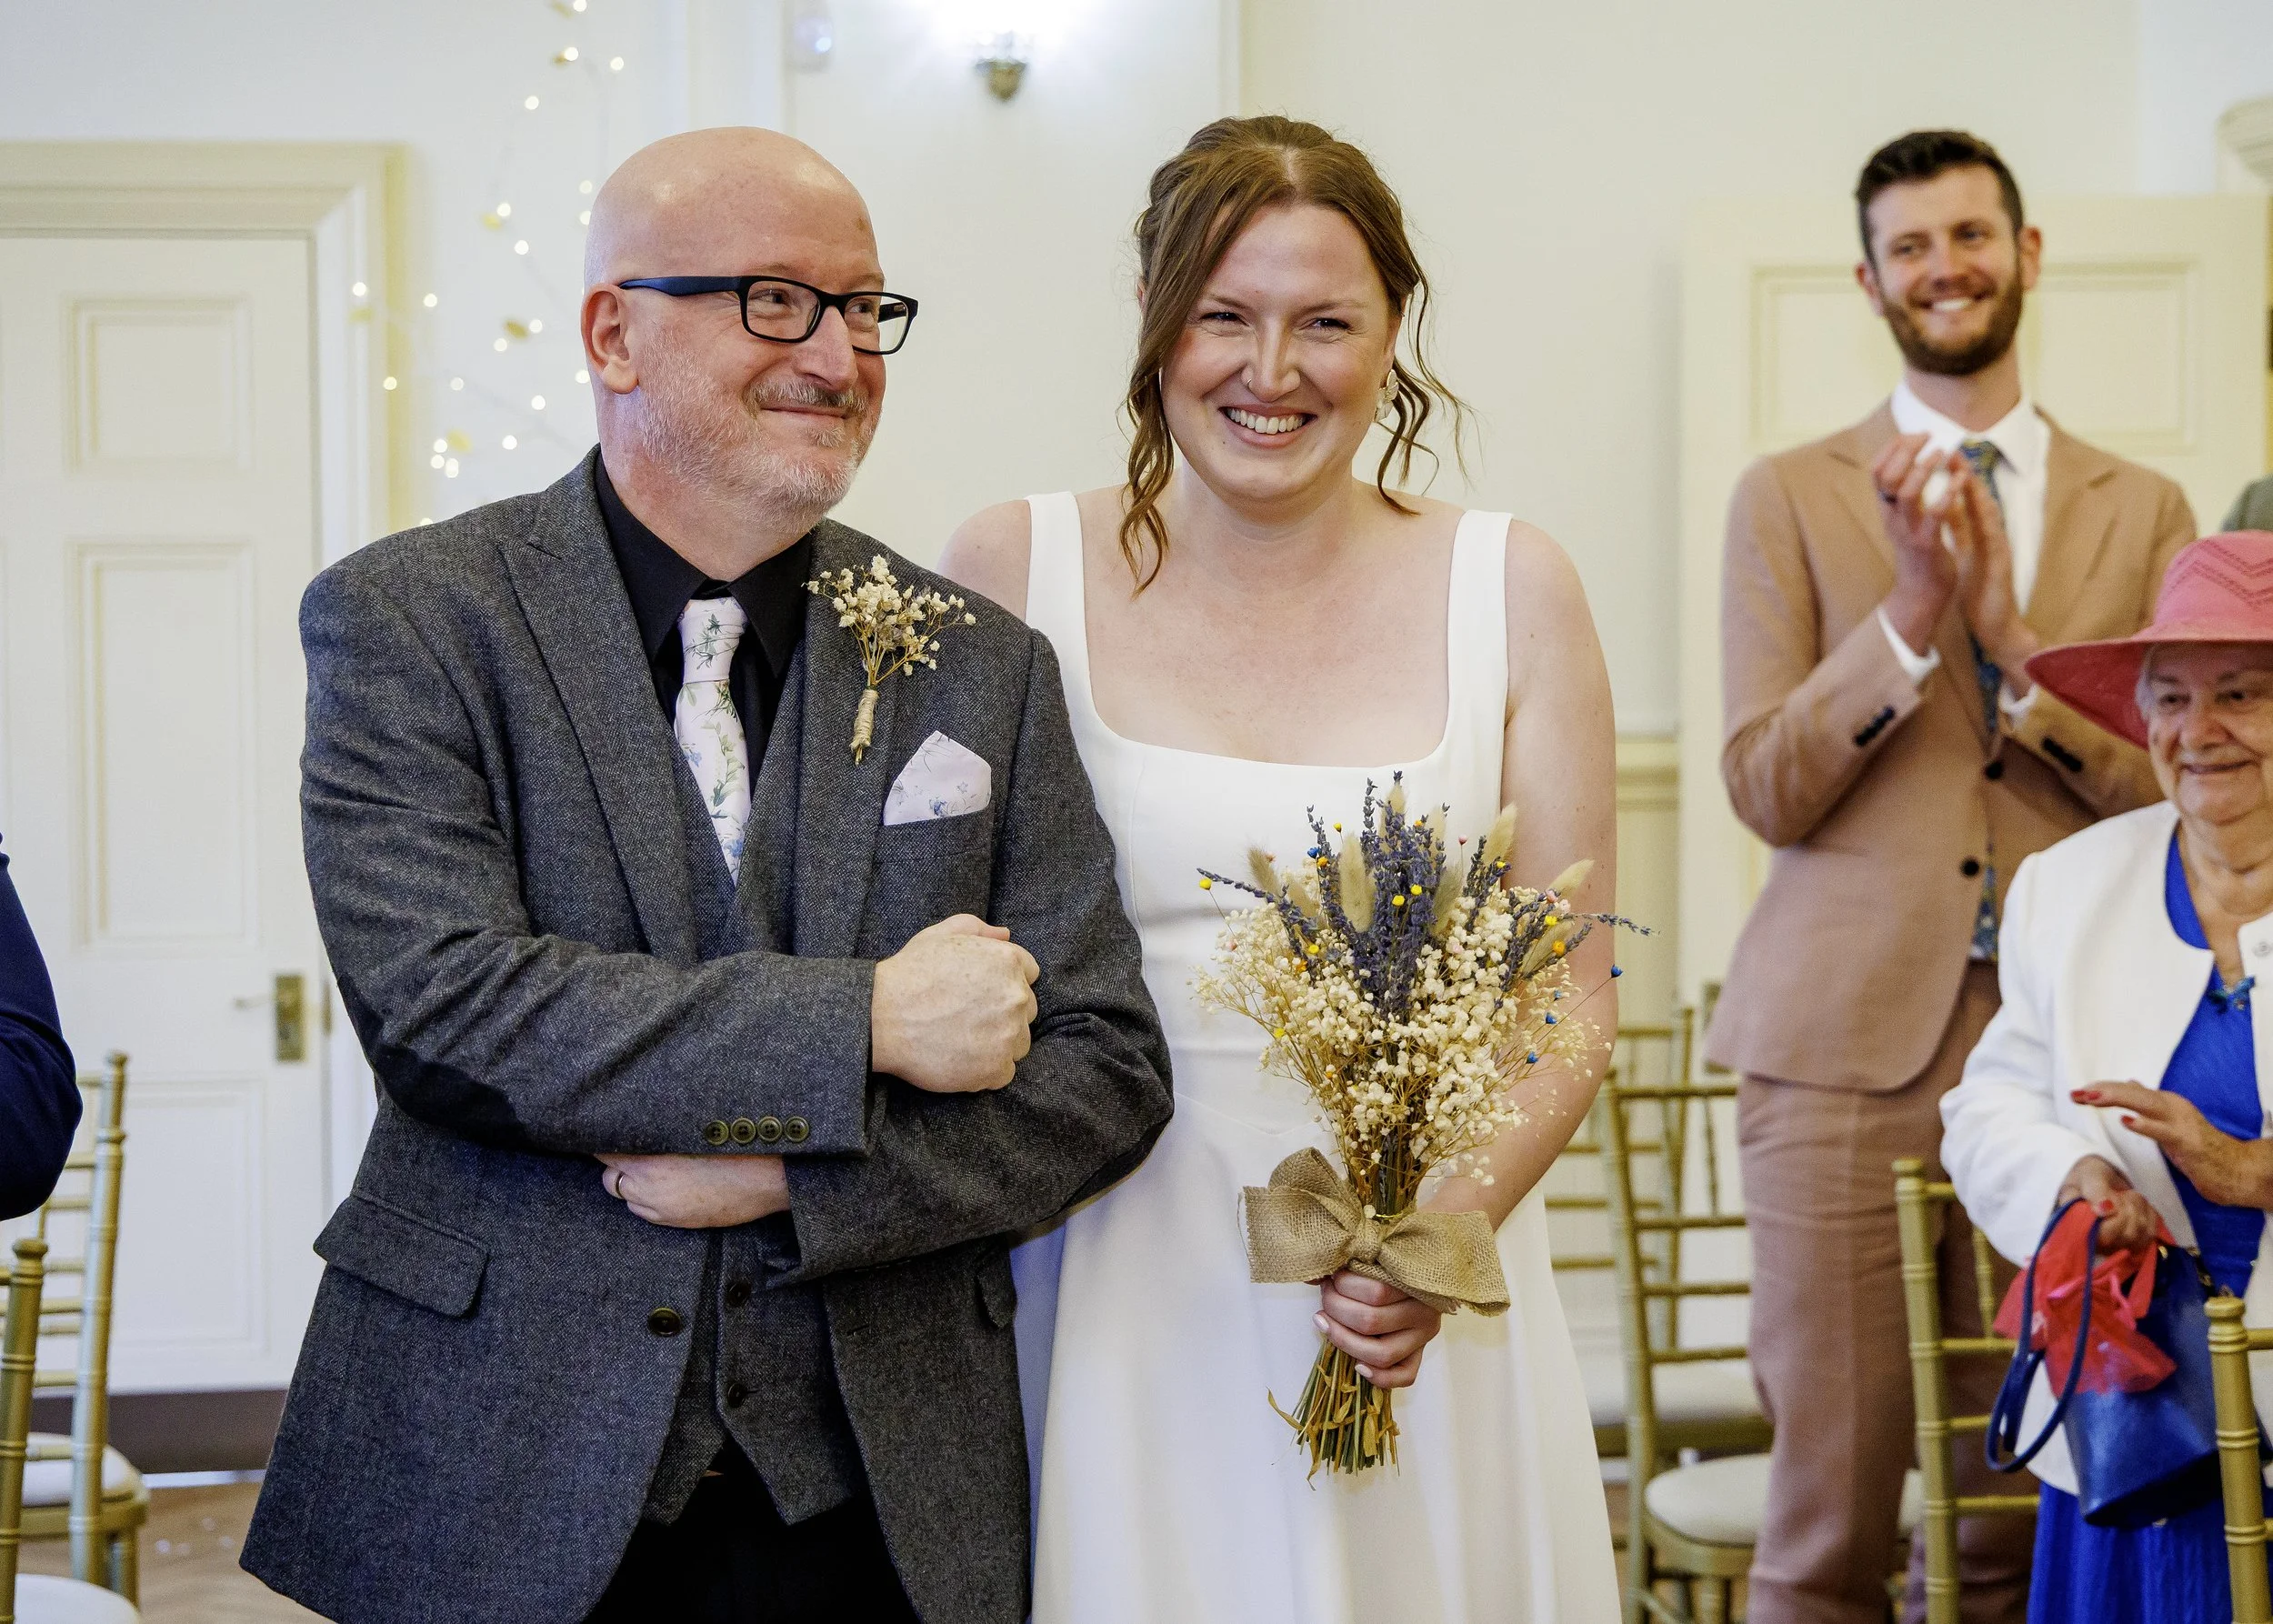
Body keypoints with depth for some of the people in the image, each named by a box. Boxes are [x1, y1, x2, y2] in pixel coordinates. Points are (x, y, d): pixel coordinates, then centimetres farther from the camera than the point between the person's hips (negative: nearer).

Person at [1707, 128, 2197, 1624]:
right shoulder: (1790, 500, 7)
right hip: (1849, 1046, -1)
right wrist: (1912, 611, -13)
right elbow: (1763, 788, -1)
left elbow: (2177, 788, 2)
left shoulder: (2143, 513, 11)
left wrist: (2012, 634, -11)